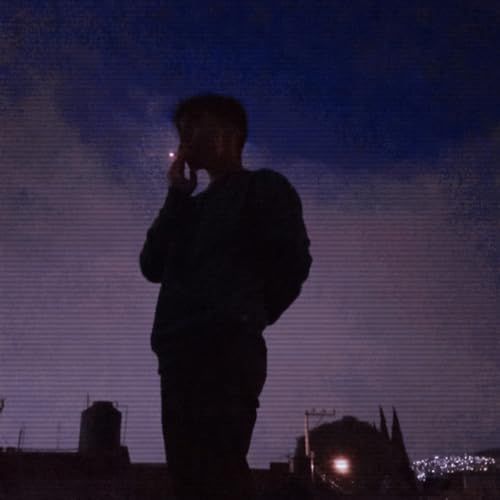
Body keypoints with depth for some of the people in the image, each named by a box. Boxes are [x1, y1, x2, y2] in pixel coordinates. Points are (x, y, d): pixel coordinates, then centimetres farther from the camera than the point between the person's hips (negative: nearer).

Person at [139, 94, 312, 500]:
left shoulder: (262, 186, 9)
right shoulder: (196, 205, 29)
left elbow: (293, 261, -1)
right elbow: (153, 266, 18)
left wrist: (243, 319, 6)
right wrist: (178, 195, 15)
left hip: (225, 348, -7)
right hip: (179, 352, 7)